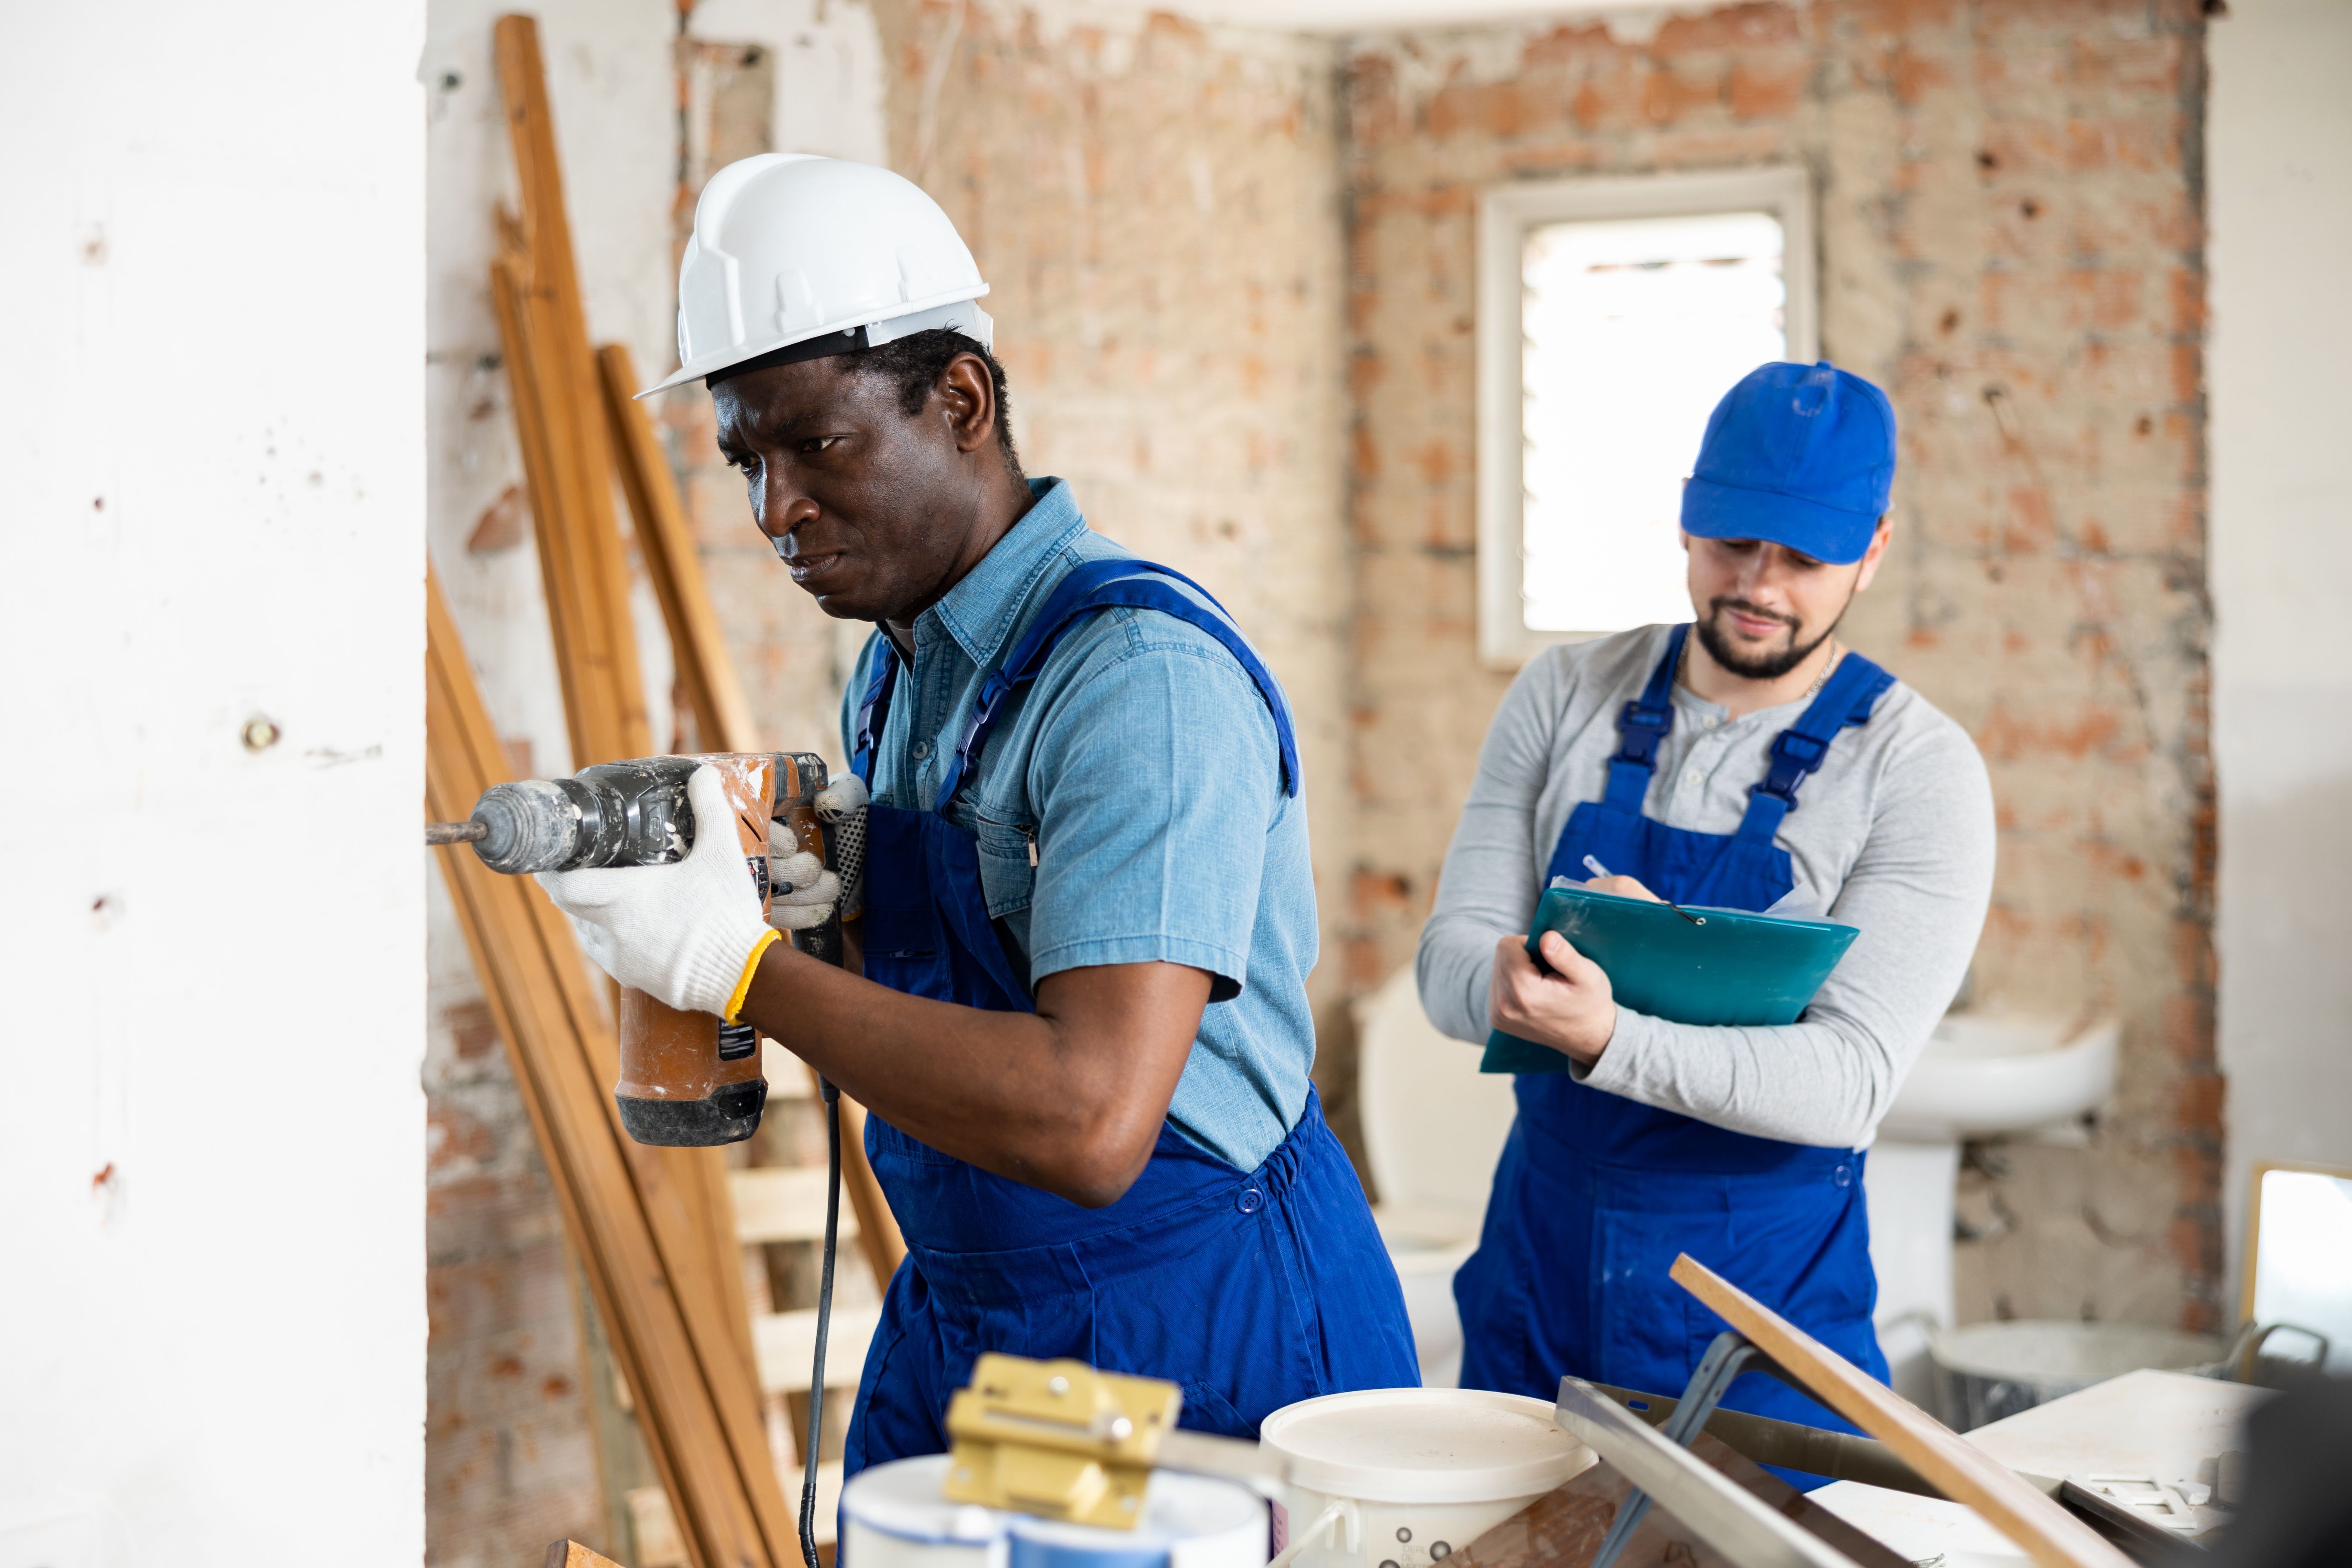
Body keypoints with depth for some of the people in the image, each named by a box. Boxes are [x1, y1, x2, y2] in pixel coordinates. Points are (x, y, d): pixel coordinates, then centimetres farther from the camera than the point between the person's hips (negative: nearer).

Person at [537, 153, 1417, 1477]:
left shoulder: (1143, 674, -23)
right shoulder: (899, 669, 7)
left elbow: (1091, 1122, -32)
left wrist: (740, 964, -26)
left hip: (1198, 1359, -8)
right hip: (958, 1325, 8)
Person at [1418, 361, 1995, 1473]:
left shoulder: (1919, 769, -11)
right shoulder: (1564, 696, 1)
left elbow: (1851, 1080, -19)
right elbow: (1448, 963, -3)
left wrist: (1605, 1039, -35)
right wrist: (1511, 981, -27)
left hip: (1764, 1298, -3)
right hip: (1536, 1264, 3)